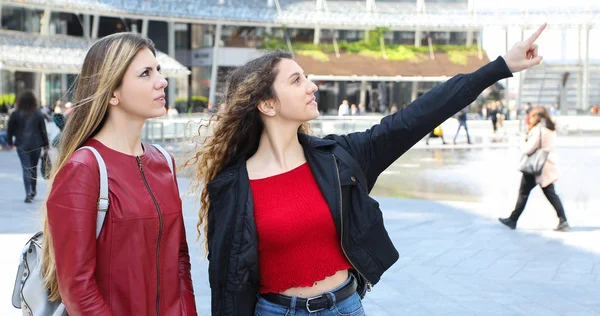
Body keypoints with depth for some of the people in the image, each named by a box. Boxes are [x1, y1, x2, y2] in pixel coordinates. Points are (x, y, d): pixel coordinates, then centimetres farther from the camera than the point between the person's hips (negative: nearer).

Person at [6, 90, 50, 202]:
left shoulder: (16, 114, -5)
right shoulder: (38, 114, -3)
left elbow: (10, 129, 2)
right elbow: (43, 130, 0)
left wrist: (10, 142, 16)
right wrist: (45, 144, 8)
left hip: (22, 145, -1)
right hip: (36, 145, 1)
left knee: (26, 169, -2)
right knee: (34, 167, 17)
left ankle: (28, 193, -16)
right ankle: (33, 190, 29)